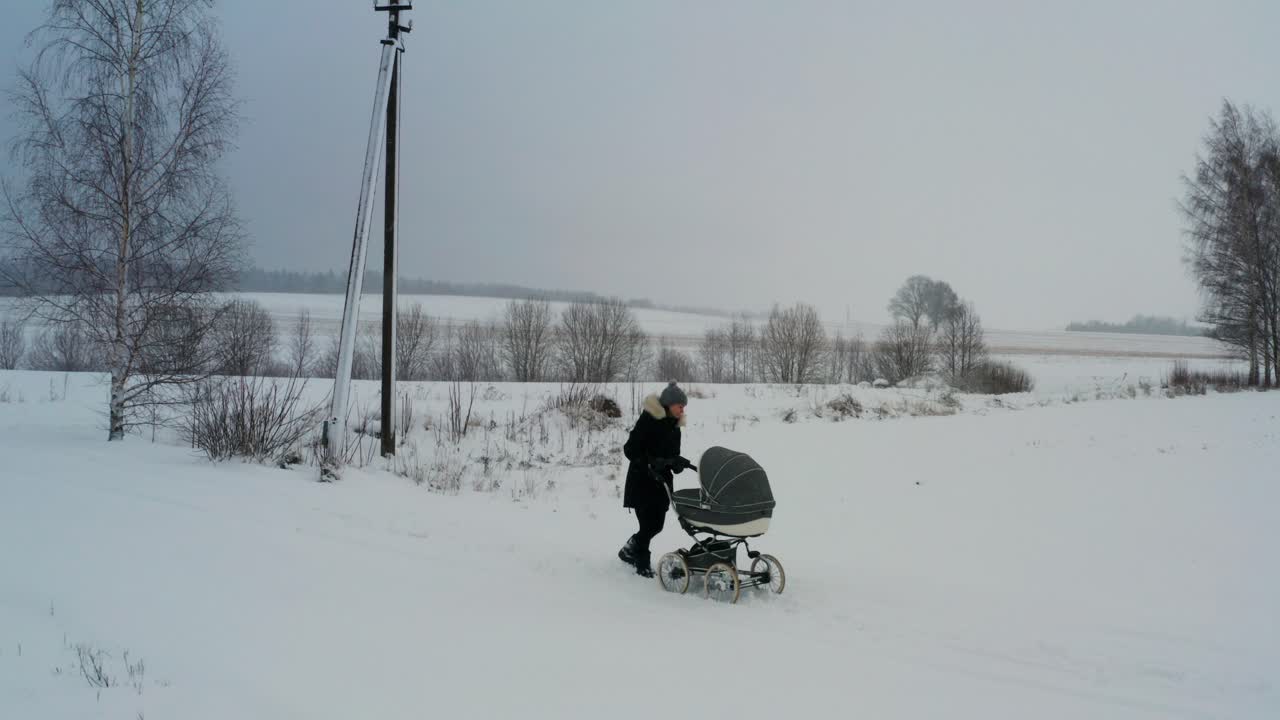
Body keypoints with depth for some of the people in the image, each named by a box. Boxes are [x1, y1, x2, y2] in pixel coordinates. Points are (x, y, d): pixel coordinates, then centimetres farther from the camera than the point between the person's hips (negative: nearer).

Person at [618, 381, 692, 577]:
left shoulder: (674, 426, 9)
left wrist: (677, 463, -6)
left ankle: (629, 550, 31)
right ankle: (642, 564, 8)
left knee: (656, 524, 9)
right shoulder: (648, 421, -15)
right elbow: (630, 449, -16)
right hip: (642, 483, -7)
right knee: (649, 524, -6)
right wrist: (649, 466, -24)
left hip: (661, 482, 7)